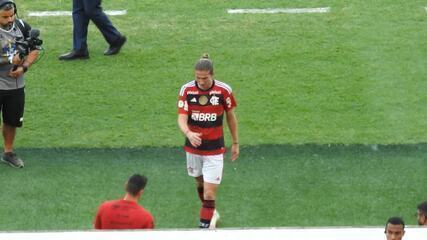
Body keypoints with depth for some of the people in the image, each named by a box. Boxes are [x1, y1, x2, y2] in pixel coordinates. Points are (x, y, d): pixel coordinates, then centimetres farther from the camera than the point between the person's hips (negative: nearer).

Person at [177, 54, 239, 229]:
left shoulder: (224, 90, -13)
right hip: (193, 146, 2)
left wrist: (235, 143, 9)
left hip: (215, 149, -2)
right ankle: (211, 213, 46)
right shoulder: (187, 90, -12)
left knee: (209, 193, -9)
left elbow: (231, 117, 2)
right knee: (200, 182, 21)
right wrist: (189, 134, -38)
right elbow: (182, 118, -16)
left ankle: (205, 225, 1)